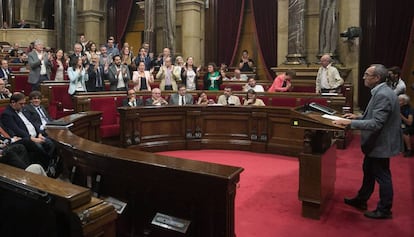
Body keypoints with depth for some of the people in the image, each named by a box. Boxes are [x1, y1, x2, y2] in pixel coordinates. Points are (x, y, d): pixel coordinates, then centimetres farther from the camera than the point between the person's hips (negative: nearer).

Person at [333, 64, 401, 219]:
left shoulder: (383, 95, -26)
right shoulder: (380, 92, 6)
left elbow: (376, 123, -30)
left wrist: (351, 123, -28)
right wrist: (358, 117, 5)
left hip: (380, 144, -10)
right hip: (375, 142, 10)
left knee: (382, 176, 6)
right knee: (368, 172, 22)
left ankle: (384, 210, 23)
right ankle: (361, 200, 38)